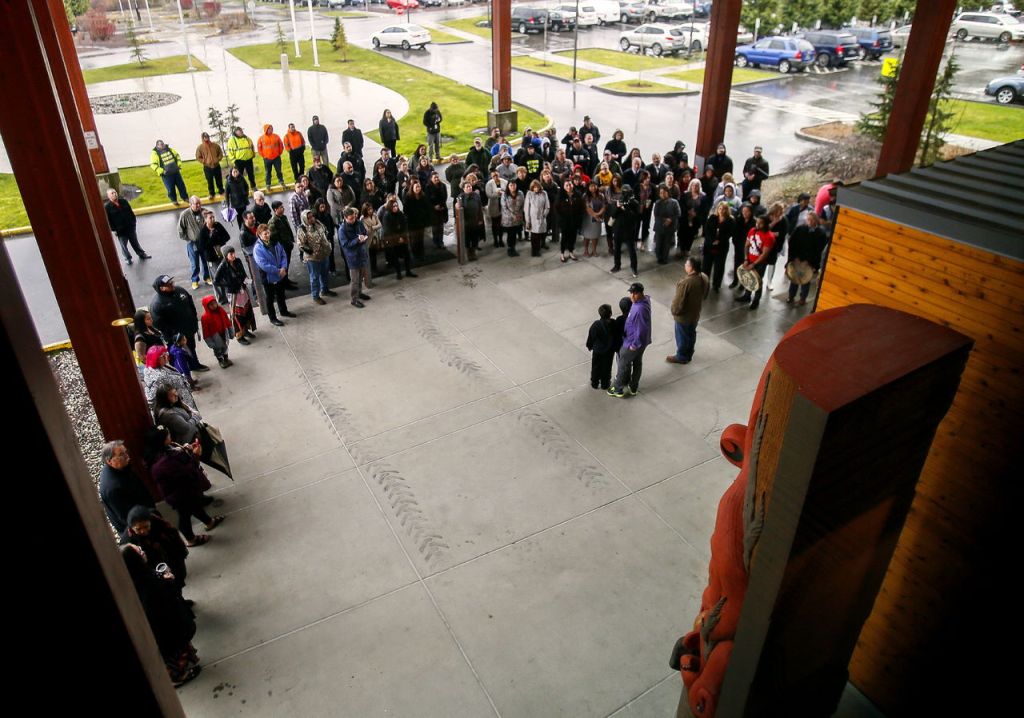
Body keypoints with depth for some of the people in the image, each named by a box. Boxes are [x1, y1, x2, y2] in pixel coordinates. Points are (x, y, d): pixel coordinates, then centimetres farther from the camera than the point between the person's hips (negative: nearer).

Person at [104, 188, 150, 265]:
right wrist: (113, 230, -13)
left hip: (130, 227, 3)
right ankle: (127, 258, 22)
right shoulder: (107, 206, -12)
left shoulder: (123, 201, 0)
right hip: (120, 230, -3)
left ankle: (141, 254, 33)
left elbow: (131, 212, 10)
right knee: (124, 245, 8)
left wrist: (133, 222, 7)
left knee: (135, 242, 18)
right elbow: (108, 220, -11)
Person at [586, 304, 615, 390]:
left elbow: (591, 337, -13)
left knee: (596, 367, 18)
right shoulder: (614, 324, -18)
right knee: (607, 367, 19)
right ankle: (605, 384, 32)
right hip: (609, 351, 2)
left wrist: (589, 346, 5)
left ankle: (595, 383, 33)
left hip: (597, 350, -2)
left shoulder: (596, 325, -26)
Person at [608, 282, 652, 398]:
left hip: (633, 341, -9)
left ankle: (618, 389, 27)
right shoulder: (644, 299, -6)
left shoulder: (640, 309, -36)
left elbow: (641, 329, -30)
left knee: (623, 364, 10)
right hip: (642, 341, 9)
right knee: (637, 362, 24)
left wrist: (634, 344, -20)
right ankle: (634, 387, 42)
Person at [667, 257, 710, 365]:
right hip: (696, 313, 7)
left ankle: (681, 357, 35)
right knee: (691, 334, 25)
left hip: (684, 315, -7)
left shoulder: (686, 282, -35)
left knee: (682, 337, 15)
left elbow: (679, 301, -26)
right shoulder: (704, 278, -12)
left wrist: (674, 311, -7)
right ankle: (689, 355, 45)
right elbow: (705, 295, 5)